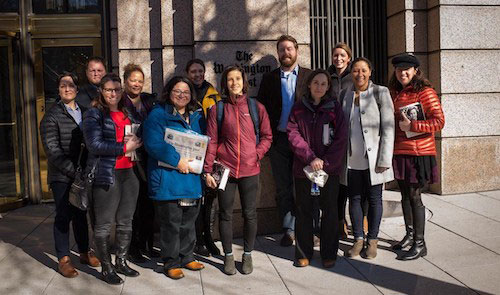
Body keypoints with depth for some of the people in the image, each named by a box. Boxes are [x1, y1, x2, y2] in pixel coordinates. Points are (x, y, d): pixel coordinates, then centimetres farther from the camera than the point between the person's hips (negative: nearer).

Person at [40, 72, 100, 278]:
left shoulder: (85, 113, 11)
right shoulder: (52, 116, -3)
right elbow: (51, 149, -10)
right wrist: (72, 170, -17)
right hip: (62, 176, -4)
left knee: (81, 214, 13)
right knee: (64, 215, 2)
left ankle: (84, 252, 25)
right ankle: (63, 259, 12)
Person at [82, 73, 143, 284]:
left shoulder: (127, 114, 16)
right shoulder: (94, 114, -2)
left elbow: (139, 137, 24)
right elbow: (94, 144, -14)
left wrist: (136, 142, 1)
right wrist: (124, 147, -14)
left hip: (129, 173, 6)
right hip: (106, 175, -6)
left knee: (126, 222, 12)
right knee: (104, 224, 2)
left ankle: (121, 261, 26)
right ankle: (106, 267, 15)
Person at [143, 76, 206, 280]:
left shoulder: (197, 116, 15)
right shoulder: (158, 114, -5)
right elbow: (153, 143, -17)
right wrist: (176, 160, -21)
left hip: (192, 178, 6)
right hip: (168, 179, -6)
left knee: (189, 221, 16)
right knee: (170, 223, 2)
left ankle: (186, 257, 31)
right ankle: (171, 263, 17)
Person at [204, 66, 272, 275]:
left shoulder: (256, 107, 4)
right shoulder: (217, 109, 2)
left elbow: (266, 136, 8)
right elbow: (211, 141, 0)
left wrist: (256, 155, -7)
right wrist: (208, 171, -3)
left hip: (250, 170, 1)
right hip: (225, 169, 0)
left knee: (250, 214, 8)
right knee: (225, 214, 8)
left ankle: (247, 255, 25)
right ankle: (228, 256, 24)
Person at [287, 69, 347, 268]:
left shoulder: (334, 108, 4)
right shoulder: (298, 108, 6)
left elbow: (341, 138, -2)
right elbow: (293, 135, -4)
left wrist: (325, 162, -11)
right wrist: (310, 157, -15)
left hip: (330, 168, 0)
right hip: (303, 168, 1)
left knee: (329, 211, 5)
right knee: (303, 211, 7)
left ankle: (329, 254, 18)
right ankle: (303, 253, 18)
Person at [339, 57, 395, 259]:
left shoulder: (380, 93, -3)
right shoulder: (344, 95, 9)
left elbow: (388, 127, -7)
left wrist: (385, 159, -13)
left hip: (373, 157, -3)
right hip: (351, 159, 3)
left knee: (374, 199, 7)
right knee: (355, 198, 9)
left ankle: (372, 240, 20)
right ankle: (358, 239, 22)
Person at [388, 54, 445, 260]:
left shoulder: (425, 92, -7)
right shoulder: (394, 93, 12)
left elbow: (439, 122, -13)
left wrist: (411, 125, -18)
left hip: (418, 152, -6)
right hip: (399, 152, 6)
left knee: (414, 196, -4)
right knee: (405, 195, 15)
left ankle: (419, 244, 7)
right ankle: (410, 234, 31)